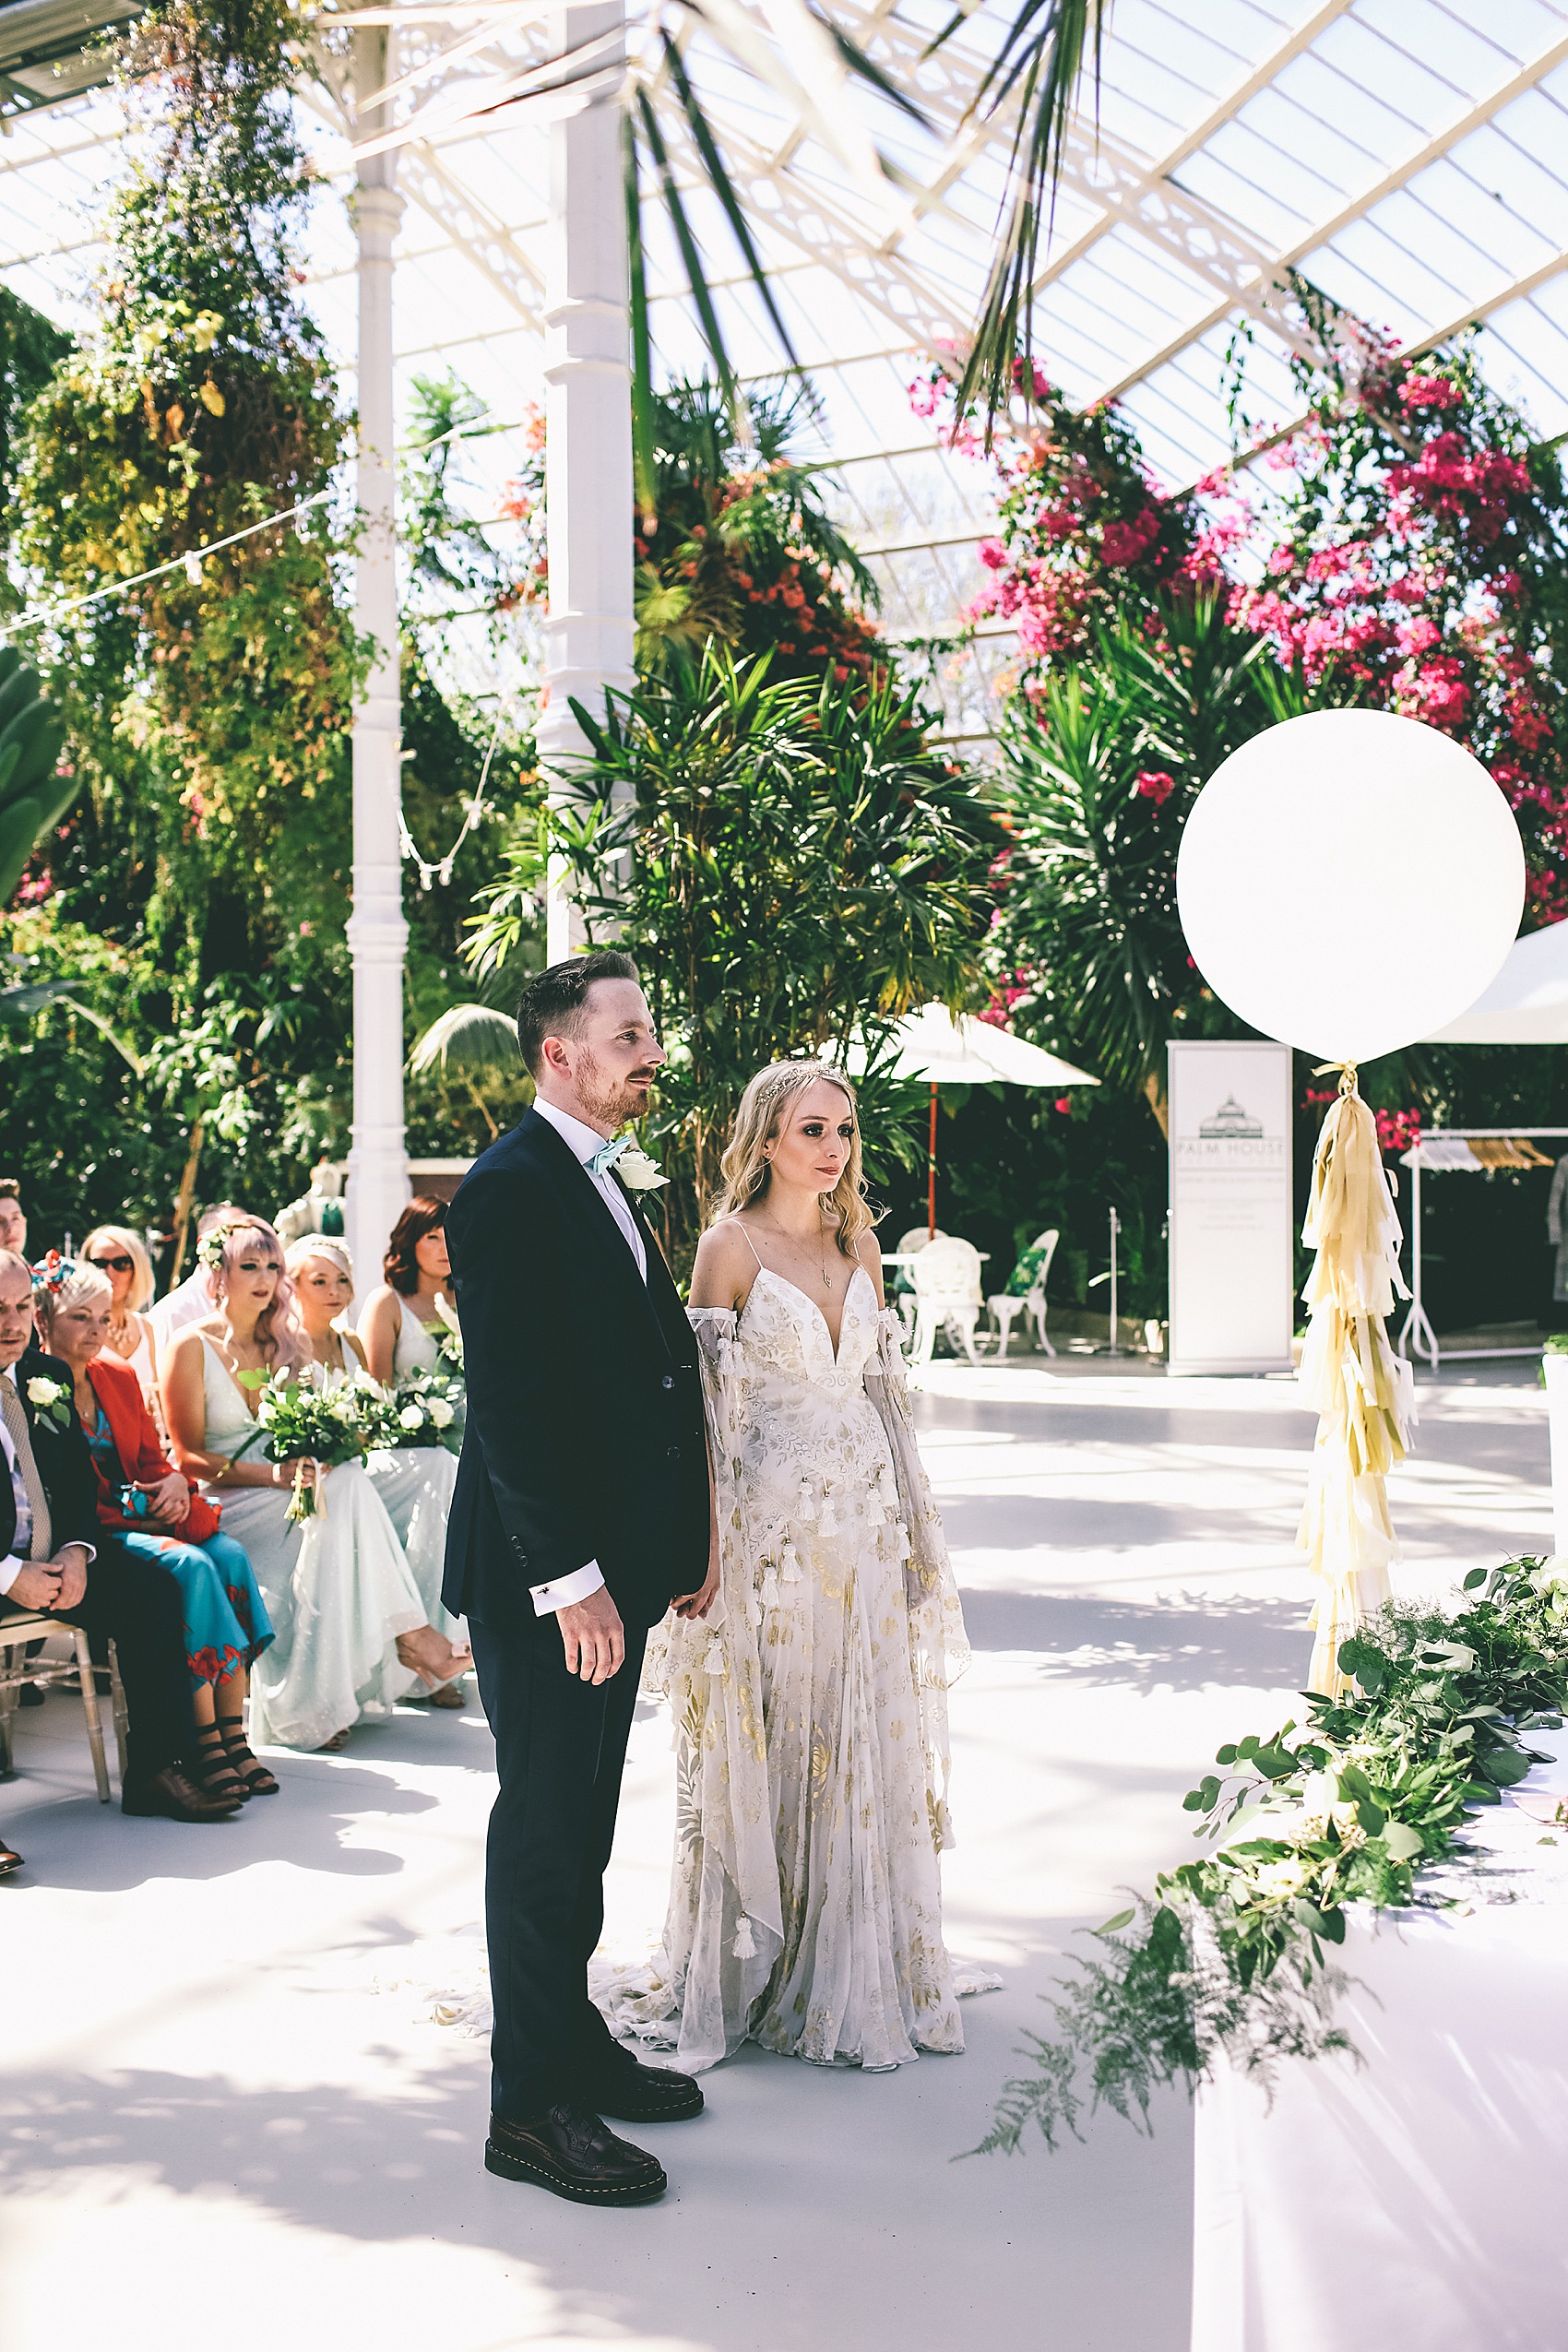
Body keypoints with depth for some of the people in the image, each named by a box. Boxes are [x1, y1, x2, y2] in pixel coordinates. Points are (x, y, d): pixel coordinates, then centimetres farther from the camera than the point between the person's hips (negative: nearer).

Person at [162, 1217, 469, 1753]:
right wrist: (273, 1474, -20)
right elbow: (189, 1457, -7)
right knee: (344, 1487, -31)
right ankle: (408, 1634, -31)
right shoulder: (191, 1347, -2)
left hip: (289, 1491, 5)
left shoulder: (285, 1342, 15)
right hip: (222, 1506, -5)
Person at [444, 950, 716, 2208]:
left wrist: (686, 1536, 12)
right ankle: (532, 2107, 11)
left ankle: (575, 2044, 32)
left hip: (612, 1565, 9)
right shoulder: (510, 1189, -16)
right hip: (548, 1580, -9)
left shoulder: (607, 1183, 15)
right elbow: (510, 1399, -21)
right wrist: (568, 1576, -23)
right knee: (546, 1832, 0)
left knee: (580, 1824, 19)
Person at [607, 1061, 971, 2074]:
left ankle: (864, 1969, 25)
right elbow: (706, 1404, -8)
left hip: (866, 1520, 6)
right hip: (772, 1521, -5)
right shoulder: (730, 1246, -7)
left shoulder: (859, 1243, 9)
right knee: (765, 1742, 3)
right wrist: (708, 1543, -12)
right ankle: (758, 1972, 18)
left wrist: (916, 1525, 12)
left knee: (865, 1746, 11)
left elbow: (885, 1390, 14)